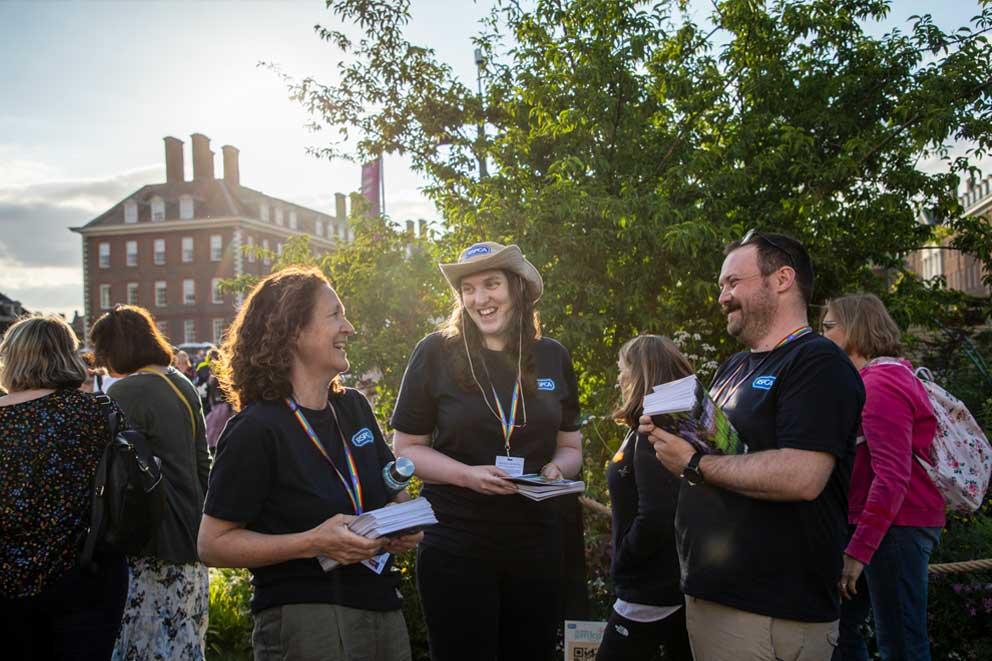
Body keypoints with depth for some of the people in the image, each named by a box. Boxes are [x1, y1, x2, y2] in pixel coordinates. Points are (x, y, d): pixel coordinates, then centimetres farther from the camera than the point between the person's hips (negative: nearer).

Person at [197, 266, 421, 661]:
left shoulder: (354, 408, 6)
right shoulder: (257, 430, -15)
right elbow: (213, 544, -14)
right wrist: (313, 544, -23)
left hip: (381, 605, 7)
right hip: (304, 618, -7)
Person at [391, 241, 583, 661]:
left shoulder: (552, 357, 4)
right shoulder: (436, 352, -6)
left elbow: (570, 446, 12)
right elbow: (406, 448, -3)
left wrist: (556, 468, -10)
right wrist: (469, 474, -18)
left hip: (536, 544, 3)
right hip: (456, 546, -3)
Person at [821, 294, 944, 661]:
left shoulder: (881, 383, -15)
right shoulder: (888, 376, 17)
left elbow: (892, 475, -22)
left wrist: (858, 549, -23)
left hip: (896, 526, -10)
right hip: (885, 523, 10)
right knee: (838, 627, 14)